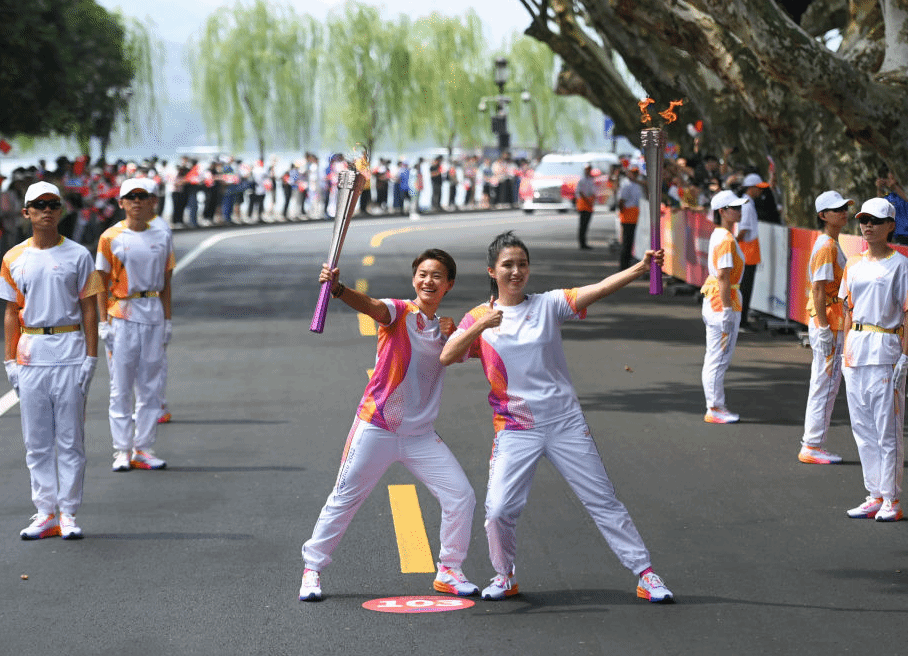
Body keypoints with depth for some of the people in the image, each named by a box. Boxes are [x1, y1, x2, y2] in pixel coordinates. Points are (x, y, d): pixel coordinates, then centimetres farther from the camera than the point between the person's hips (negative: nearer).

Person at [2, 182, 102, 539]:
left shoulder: (78, 255, 2)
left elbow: (88, 309, 2)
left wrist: (91, 357, -4)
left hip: (70, 353, -2)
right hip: (30, 355, 2)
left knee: (70, 439, -1)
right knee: (36, 441, 4)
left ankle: (68, 514, 5)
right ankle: (45, 513, 10)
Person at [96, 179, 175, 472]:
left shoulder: (162, 237, 8)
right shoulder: (111, 238, -2)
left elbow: (165, 281, 13)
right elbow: (102, 283, -1)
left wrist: (167, 319, 10)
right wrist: (104, 321, -7)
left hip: (154, 314, 3)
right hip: (122, 313, -3)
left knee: (150, 385, 4)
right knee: (121, 385, -2)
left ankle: (143, 449, 10)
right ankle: (122, 450, 3)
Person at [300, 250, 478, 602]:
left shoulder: (446, 329, 11)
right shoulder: (398, 312, -6)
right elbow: (370, 305, -25)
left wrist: (454, 334, -11)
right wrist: (337, 288, -46)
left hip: (421, 435, 4)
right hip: (376, 428, -4)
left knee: (461, 496, -2)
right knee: (345, 499, 1)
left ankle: (448, 572, 13)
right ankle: (312, 568, 15)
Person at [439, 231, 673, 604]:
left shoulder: (548, 305, 1)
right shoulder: (478, 318, 3)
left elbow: (599, 289, -12)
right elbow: (447, 357, -11)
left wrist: (640, 269, -27)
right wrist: (480, 327, -26)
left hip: (565, 423, 0)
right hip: (515, 430, 0)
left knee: (603, 502, 2)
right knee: (499, 509, -9)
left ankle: (645, 573, 9)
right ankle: (505, 576, 16)